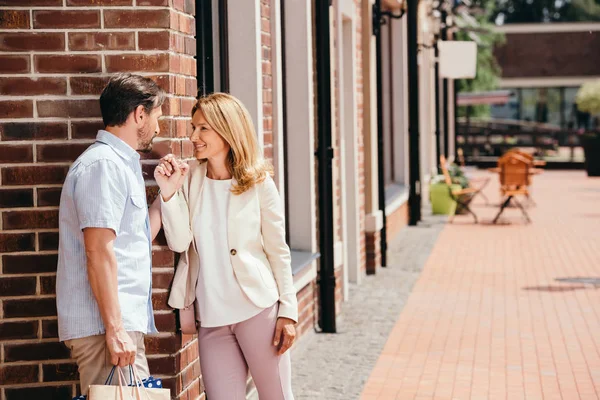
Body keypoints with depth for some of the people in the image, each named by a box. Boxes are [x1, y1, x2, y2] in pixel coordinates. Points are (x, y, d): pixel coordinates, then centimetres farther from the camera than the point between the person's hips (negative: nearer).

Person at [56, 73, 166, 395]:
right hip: (104, 326, -10)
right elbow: (98, 251, -20)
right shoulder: (104, 165, -12)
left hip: (120, 323, 10)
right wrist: (114, 329, -23)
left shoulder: (120, 164, 20)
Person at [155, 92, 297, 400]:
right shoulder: (189, 177, 4)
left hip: (257, 308, -3)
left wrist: (288, 311, -3)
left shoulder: (259, 182, -4)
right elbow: (179, 242, -4)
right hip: (211, 316, 3)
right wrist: (169, 192, -14)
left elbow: (278, 251, 0)